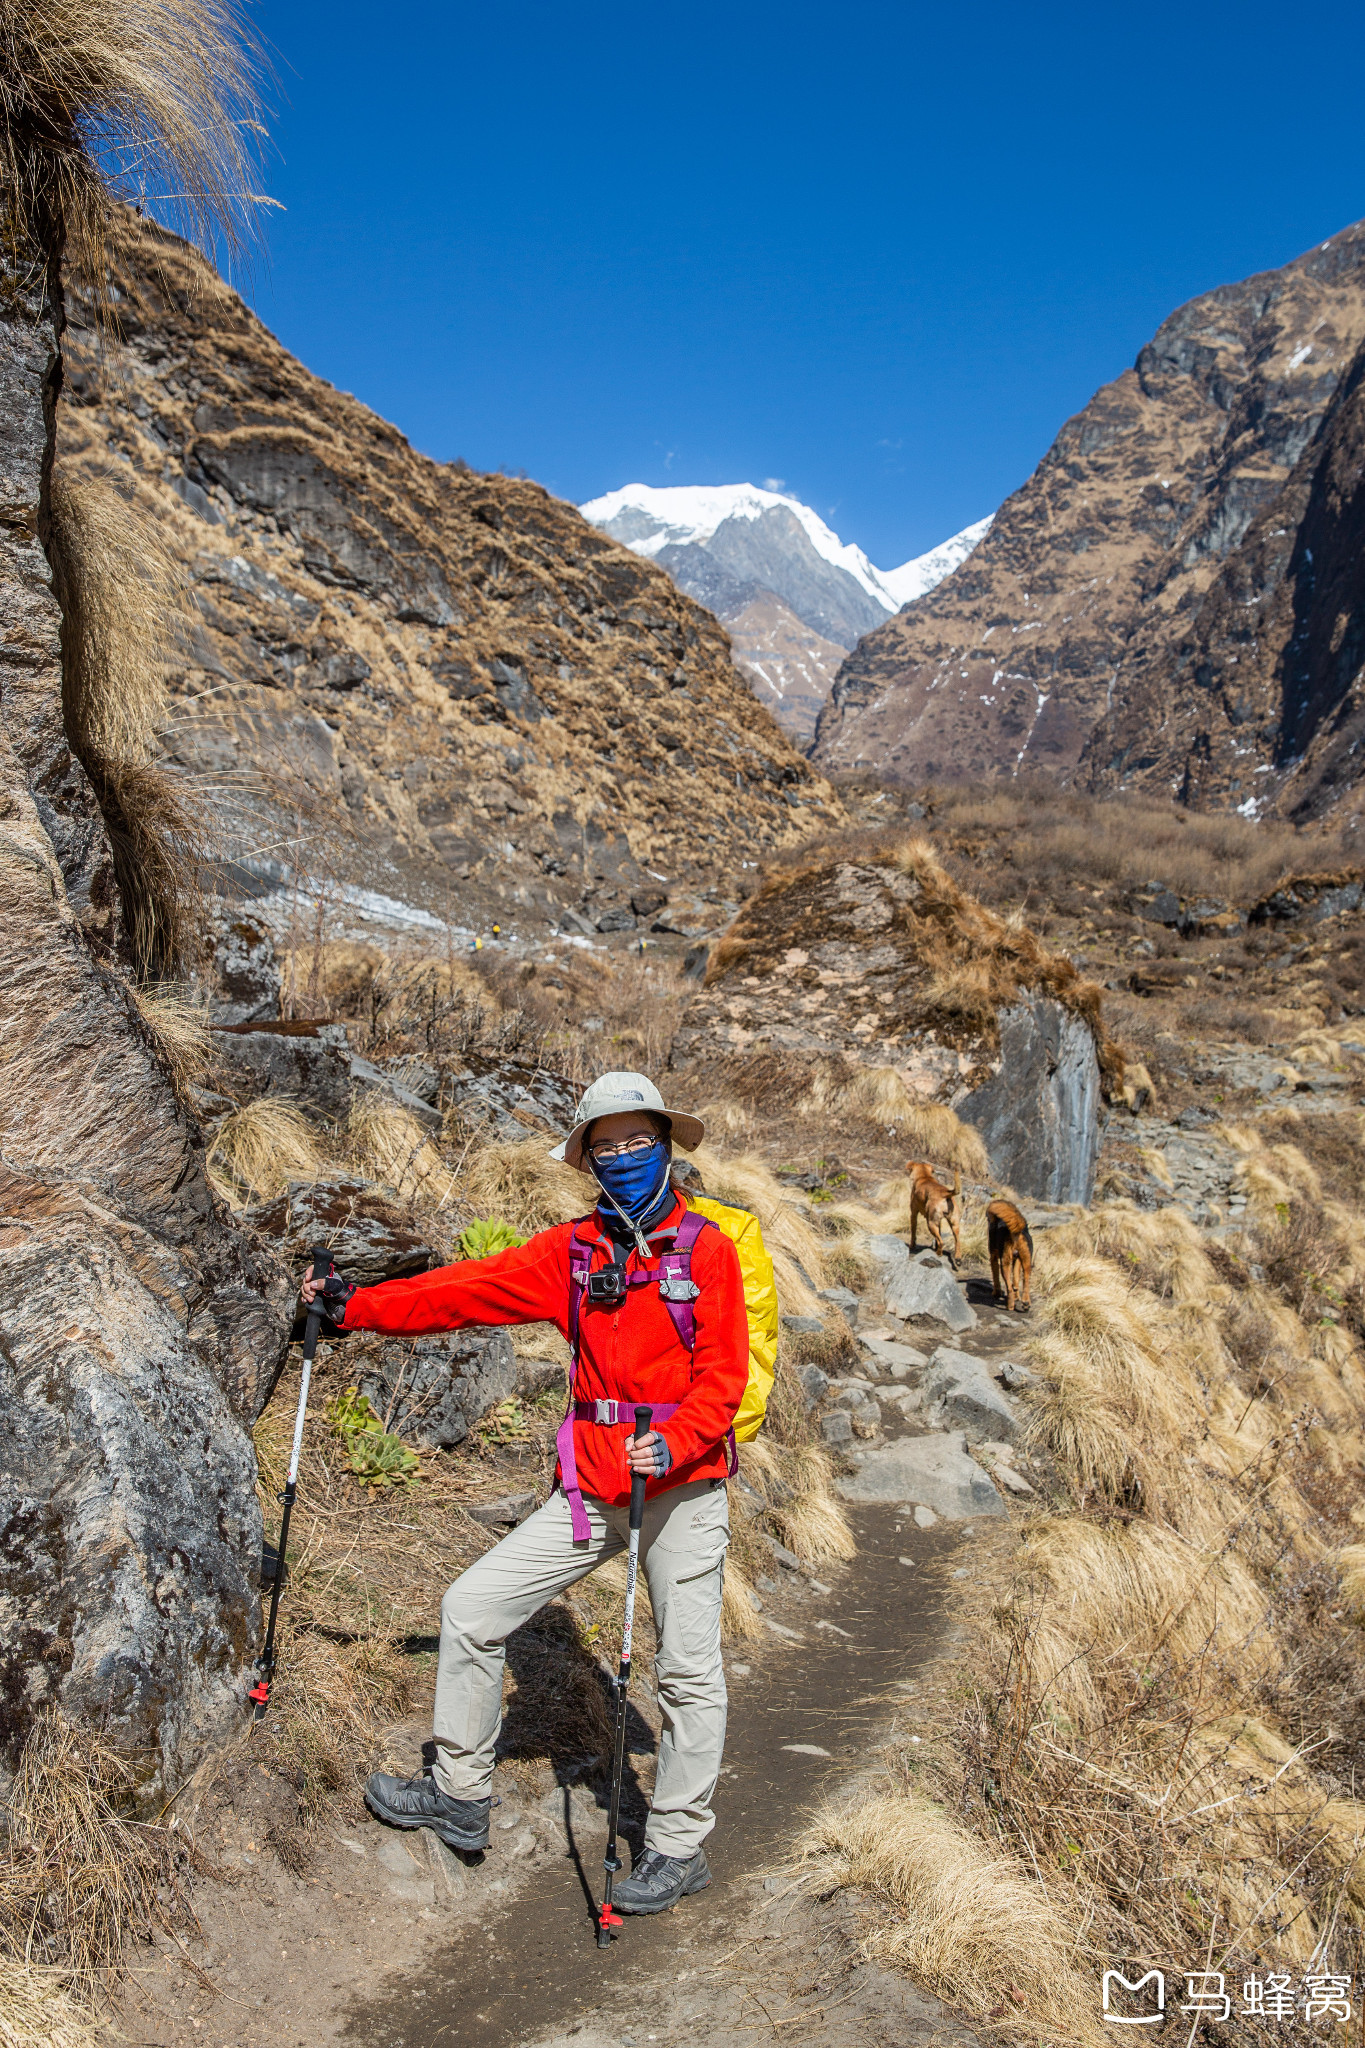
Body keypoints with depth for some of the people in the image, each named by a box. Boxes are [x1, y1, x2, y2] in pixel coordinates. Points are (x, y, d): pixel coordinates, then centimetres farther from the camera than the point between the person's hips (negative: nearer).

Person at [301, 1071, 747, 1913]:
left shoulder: (706, 1248, -5)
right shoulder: (573, 1251, 6)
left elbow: (724, 1375, -10)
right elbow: (471, 1289, 3)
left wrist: (672, 1444, -26)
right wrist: (358, 1305, -2)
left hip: (683, 1486, -4)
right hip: (591, 1488, 5)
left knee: (689, 1669, 3)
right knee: (472, 1607, 6)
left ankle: (679, 1848, 24)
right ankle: (461, 1795, 24)